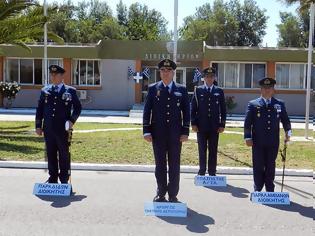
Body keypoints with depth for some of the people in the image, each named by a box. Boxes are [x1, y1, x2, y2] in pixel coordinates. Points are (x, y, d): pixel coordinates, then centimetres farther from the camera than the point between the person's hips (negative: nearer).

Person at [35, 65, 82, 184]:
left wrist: (72, 120, -10)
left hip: (63, 129, -3)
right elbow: (40, 109, 12)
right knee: (51, 154, 9)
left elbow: (78, 107, 4)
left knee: (64, 154, 4)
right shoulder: (45, 90, 10)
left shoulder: (70, 91, 1)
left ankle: (64, 180, 16)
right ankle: (53, 178, 20)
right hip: (48, 129, 3)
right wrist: (38, 126, 7)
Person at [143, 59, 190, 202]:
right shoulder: (153, 89, 5)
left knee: (174, 165, 5)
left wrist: (185, 132, -2)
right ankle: (161, 193, 18)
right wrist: (146, 131, -4)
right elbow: (147, 111, 3)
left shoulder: (181, 90, 6)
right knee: (160, 165, 7)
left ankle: (173, 195, 15)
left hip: (175, 134, 0)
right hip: (158, 134, 0)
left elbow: (186, 112, 5)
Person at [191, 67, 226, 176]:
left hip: (214, 126, 1)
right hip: (201, 126, -1)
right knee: (202, 150, 5)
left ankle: (212, 173, 13)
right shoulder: (198, 90, 3)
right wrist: (193, 123, -3)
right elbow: (193, 108, 3)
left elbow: (223, 109, 6)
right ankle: (201, 173, 14)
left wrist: (222, 125, 0)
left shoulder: (219, 91, 6)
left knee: (213, 151, 5)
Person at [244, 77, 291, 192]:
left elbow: (285, 120, 13)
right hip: (258, 143, -2)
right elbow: (247, 123, -1)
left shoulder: (280, 104, 8)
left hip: (273, 143, 2)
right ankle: (258, 190, 17)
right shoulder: (253, 104, 1)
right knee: (258, 167, 6)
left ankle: (270, 190, 21)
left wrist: (288, 132, -1)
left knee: (270, 167, 10)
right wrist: (248, 137, -6)